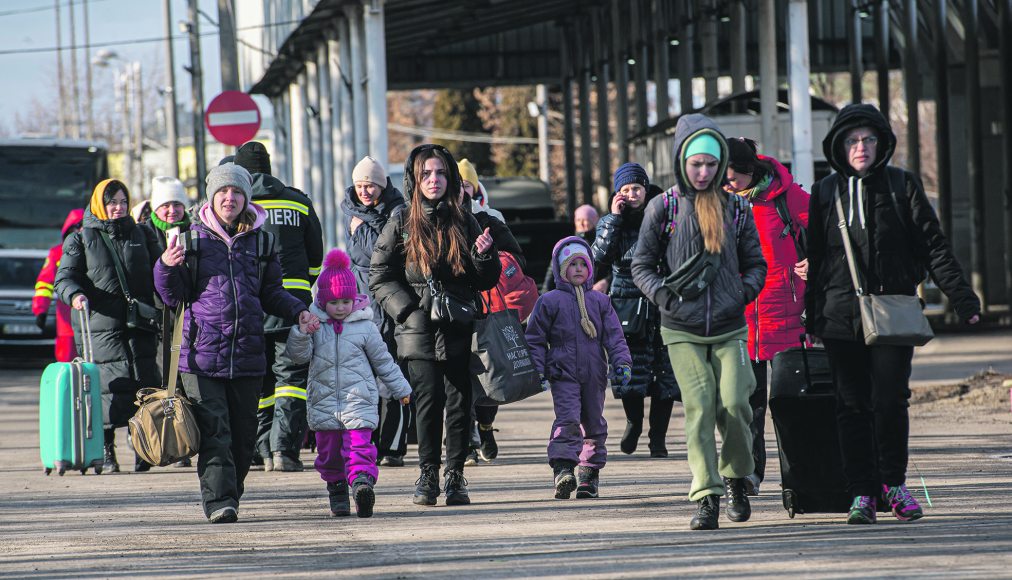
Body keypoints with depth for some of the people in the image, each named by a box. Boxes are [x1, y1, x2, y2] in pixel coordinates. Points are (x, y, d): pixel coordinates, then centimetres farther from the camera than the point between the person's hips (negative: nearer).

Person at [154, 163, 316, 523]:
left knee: (243, 434, 6)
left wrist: (298, 311, 2)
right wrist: (167, 267, -14)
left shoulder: (260, 242, 12)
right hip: (202, 354, -3)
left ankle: (231, 494, 18)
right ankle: (219, 502, -13)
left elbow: (271, 293, 18)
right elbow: (174, 296, 4)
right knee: (214, 432, -11)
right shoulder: (192, 239, 4)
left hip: (248, 354, 3)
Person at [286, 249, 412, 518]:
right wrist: (302, 334, -21)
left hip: (358, 400, -2)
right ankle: (337, 492, 21)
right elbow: (299, 355, -2)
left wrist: (399, 388, 17)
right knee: (329, 452, 7)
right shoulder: (314, 324, 5)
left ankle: (362, 481, -31)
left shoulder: (365, 327, 2)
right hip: (323, 402, 2)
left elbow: (383, 360, 11)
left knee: (359, 446, -17)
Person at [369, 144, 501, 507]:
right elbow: (379, 276, 4)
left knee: (460, 403, -2)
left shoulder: (464, 223, 10)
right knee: (429, 401, -9)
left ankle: (455, 476, 8)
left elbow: (486, 282, 13)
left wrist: (484, 256, -7)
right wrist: (407, 308, -7)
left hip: (458, 330, 2)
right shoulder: (401, 223, 5)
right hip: (419, 329, -2)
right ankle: (428, 475, 3)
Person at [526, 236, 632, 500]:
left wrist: (622, 363, -5)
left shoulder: (600, 302, 11)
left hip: (594, 376, 4)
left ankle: (589, 473, 17)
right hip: (563, 374, -4)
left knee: (593, 423, 8)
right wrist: (538, 370, -5)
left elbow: (614, 336, 9)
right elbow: (535, 339, 3)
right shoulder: (549, 302, 2)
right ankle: (563, 469, -27)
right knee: (567, 420, -18)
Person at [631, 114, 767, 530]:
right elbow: (641, 265, 7)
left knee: (734, 405, -9)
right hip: (683, 331, -1)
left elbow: (756, 262, 15)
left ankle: (737, 477, 17)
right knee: (698, 408, -9)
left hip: (730, 328, 1)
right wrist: (662, 293, -10)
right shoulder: (663, 208, 3)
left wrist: (747, 289, -4)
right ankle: (706, 497, -5)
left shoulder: (736, 209, 7)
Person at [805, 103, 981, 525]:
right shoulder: (825, 193, 11)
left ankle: (893, 482, 10)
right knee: (852, 406, 0)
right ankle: (862, 493, 4)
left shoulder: (902, 186, 7)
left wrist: (960, 296, -4)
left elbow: (933, 245, 4)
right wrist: (812, 316, 13)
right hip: (842, 314, 1)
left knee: (891, 399, -8)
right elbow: (816, 257, 16)